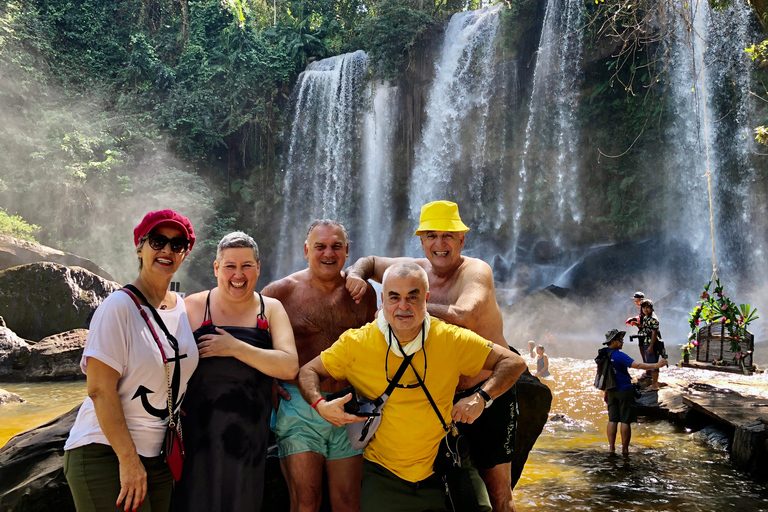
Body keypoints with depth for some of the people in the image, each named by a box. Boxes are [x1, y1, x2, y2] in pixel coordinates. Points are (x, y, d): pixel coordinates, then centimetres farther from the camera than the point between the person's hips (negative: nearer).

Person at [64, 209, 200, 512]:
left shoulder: (184, 308, 7)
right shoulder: (119, 306, -13)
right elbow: (100, 390, -17)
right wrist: (128, 459, -18)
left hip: (160, 458, 6)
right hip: (106, 453, -6)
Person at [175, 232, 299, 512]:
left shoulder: (271, 309, 5)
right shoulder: (193, 307, 1)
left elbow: (289, 367, -7)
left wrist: (235, 347, -14)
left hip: (249, 433, 2)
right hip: (199, 429, -1)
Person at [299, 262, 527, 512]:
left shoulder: (451, 340, -9)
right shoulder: (356, 343, -9)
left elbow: (514, 362, -4)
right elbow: (308, 372, 1)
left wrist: (482, 397, -20)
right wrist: (321, 405, -19)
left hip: (441, 470, 1)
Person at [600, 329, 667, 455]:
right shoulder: (618, 355, -18)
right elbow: (637, 365, -26)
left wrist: (606, 392, 23)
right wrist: (656, 365, -29)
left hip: (612, 392, 7)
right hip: (624, 391, -7)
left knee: (612, 420, 8)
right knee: (625, 421, 1)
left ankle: (611, 447, 7)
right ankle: (625, 449, 6)